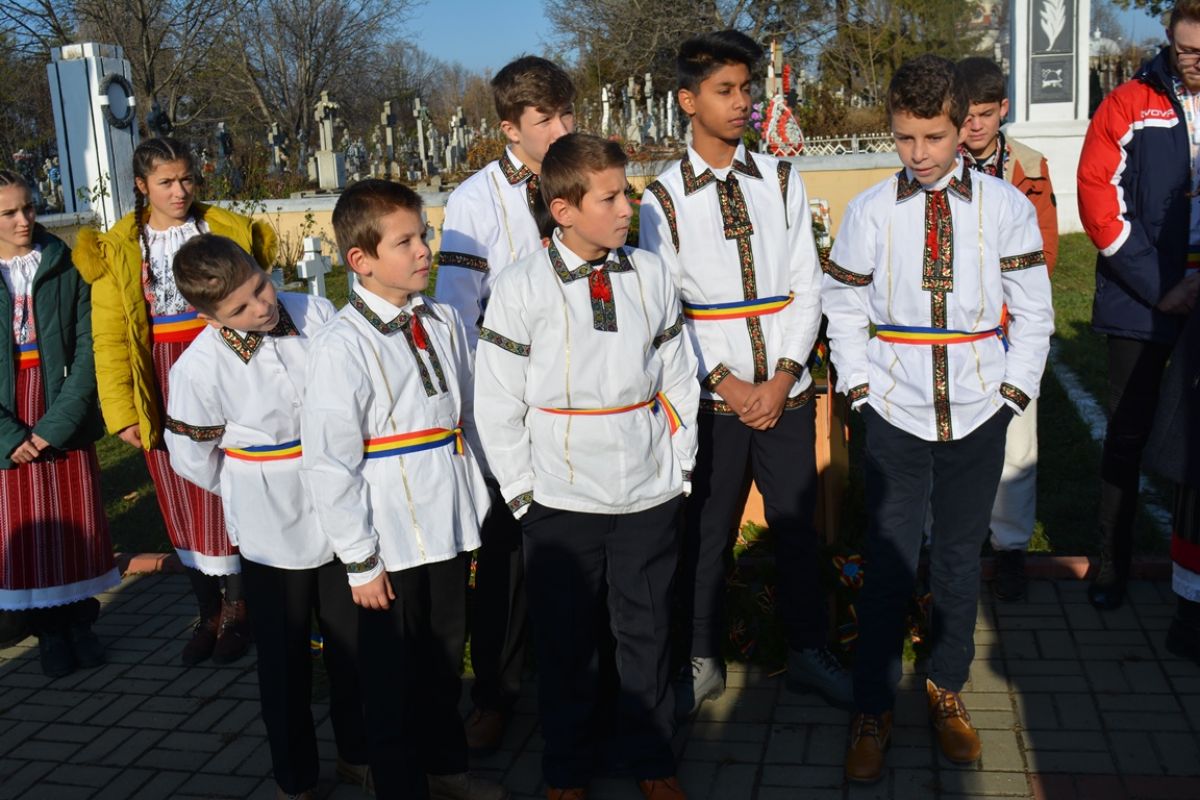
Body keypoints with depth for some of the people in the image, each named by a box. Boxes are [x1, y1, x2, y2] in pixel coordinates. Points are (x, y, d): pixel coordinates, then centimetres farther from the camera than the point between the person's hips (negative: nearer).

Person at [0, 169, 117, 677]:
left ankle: (80, 621, 22)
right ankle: (47, 631, 19)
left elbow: (87, 350, -5)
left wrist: (58, 423, -13)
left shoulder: (66, 268, 0)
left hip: (65, 416, 0)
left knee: (76, 521, 5)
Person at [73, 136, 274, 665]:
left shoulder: (227, 232, 3)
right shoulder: (117, 251, 3)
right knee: (182, 505, 8)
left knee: (224, 496, -1)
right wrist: (121, 413, -5)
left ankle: (235, 611, 16)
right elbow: (110, 338, 1)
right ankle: (208, 614, 22)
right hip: (163, 387, 2)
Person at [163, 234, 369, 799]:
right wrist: (255, 492, 6)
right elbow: (191, 458, -4)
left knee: (352, 645, 19)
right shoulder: (199, 369, -19)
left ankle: (357, 754, 42)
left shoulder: (316, 314, -12)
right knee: (285, 661, 14)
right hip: (272, 534, -3)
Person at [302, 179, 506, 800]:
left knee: (445, 661, 23)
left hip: (450, 531, 6)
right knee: (394, 677, 12)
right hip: (390, 545, -6)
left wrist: (475, 510, 11)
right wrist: (360, 560, -12)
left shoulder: (444, 323, 3)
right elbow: (328, 464, -15)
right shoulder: (342, 347, -17)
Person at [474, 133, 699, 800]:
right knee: (566, 641, 12)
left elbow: (678, 377, 7)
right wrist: (522, 491, -4)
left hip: (651, 494, 2)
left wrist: (680, 465, 5)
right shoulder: (522, 287, -8)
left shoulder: (651, 275, 1)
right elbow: (497, 400, -4)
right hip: (562, 500, -2)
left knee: (648, 630, 15)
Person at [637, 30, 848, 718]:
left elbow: (807, 288, 2)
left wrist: (782, 379, -8)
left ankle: (809, 652, 28)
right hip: (713, 397, -2)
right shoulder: (664, 199, -1)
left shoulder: (782, 181, 5)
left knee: (798, 526, 10)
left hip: (785, 392, 2)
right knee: (707, 532, 9)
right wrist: (724, 382, -11)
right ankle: (704, 661, 27)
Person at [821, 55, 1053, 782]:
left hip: (978, 418, 1)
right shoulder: (871, 210, -3)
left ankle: (948, 688, 32)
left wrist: (1013, 392, -1)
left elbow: (1033, 311, 3)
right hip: (896, 419, -1)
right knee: (888, 563, 2)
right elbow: (844, 308, 5)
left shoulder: (1006, 205, -2)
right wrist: (860, 389, -1)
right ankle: (874, 709, 17)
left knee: (961, 557, 12)